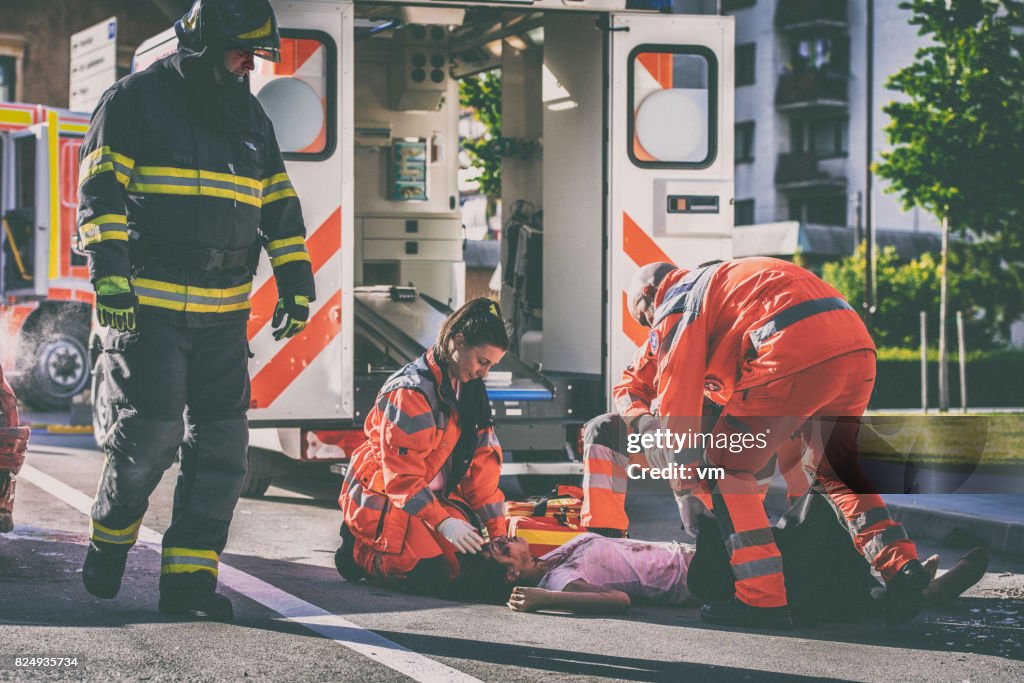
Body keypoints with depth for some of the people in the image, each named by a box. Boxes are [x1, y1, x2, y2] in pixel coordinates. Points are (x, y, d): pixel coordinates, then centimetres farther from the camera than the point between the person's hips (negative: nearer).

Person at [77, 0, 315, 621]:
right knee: (152, 431, -10)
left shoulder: (252, 118, 16)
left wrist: (296, 285, 12)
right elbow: (101, 192, -8)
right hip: (147, 305, -5)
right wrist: (109, 273, -19)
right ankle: (108, 542, 17)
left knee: (222, 443, -2)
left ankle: (190, 575, 4)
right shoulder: (136, 101, -2)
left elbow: (281, 206, 20)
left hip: (224, 313, 6)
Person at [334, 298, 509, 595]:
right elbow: (401, 475, -26)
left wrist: (496, 530, -4)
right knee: (430, 576, -25)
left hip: (433, 494, 8)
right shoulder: (411, 393, -24)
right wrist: (443, 521, -34)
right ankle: (359, 548, 2)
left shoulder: (470, 389, 3)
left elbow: (483, 462, 2)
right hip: (383, 497, -8)